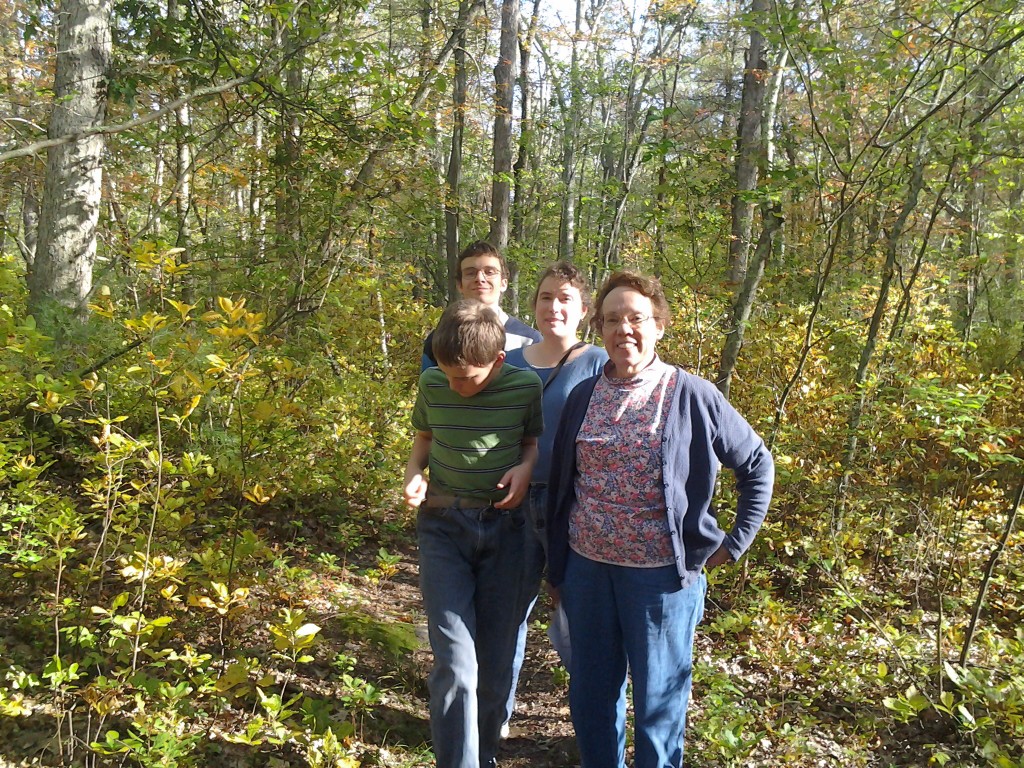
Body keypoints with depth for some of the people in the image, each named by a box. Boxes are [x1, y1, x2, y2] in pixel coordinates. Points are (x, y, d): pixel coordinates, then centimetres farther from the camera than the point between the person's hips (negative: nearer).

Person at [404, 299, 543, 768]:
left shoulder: (526, 387, -9)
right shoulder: (432, 385, -5)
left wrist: (525, 468, -11)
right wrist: (413, 474, -6)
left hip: (504, 525, 0)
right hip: (443, 525, 0)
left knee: (497, 659, 10)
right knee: (455, 663, -10)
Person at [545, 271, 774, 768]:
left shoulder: (691, 396, -8)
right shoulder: (583, 397, 4)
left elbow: (757, 465, 2)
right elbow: (560, 485, 10)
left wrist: (736, 541, -1)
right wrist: (557, 568, 11)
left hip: (660, 573, -4)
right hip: (586, 568, 4)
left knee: (658, 695, 12)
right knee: (589, 691, 16)